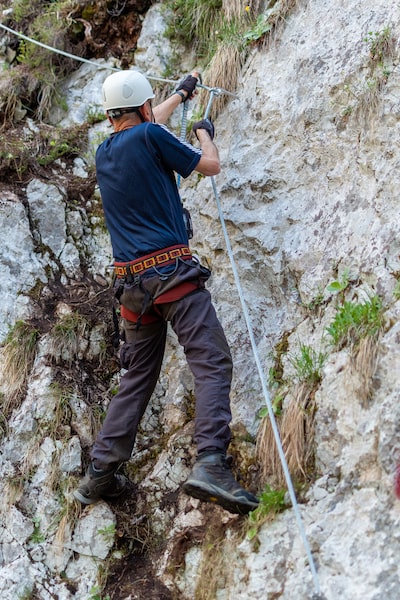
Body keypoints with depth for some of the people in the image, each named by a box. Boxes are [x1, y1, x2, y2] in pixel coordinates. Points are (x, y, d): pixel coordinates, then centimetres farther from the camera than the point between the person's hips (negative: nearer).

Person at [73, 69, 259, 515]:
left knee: (137, 377, 16)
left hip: (131, 284, 7)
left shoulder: (104, 153, 17)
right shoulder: (149, 137, -4)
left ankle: (100, 472, 15)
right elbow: (210, 166, 7)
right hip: (172, 272, -7)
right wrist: (205, 133, 28)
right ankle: (210, 464, -29)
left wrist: (181, 94, 53)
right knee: (212, 363, -12)